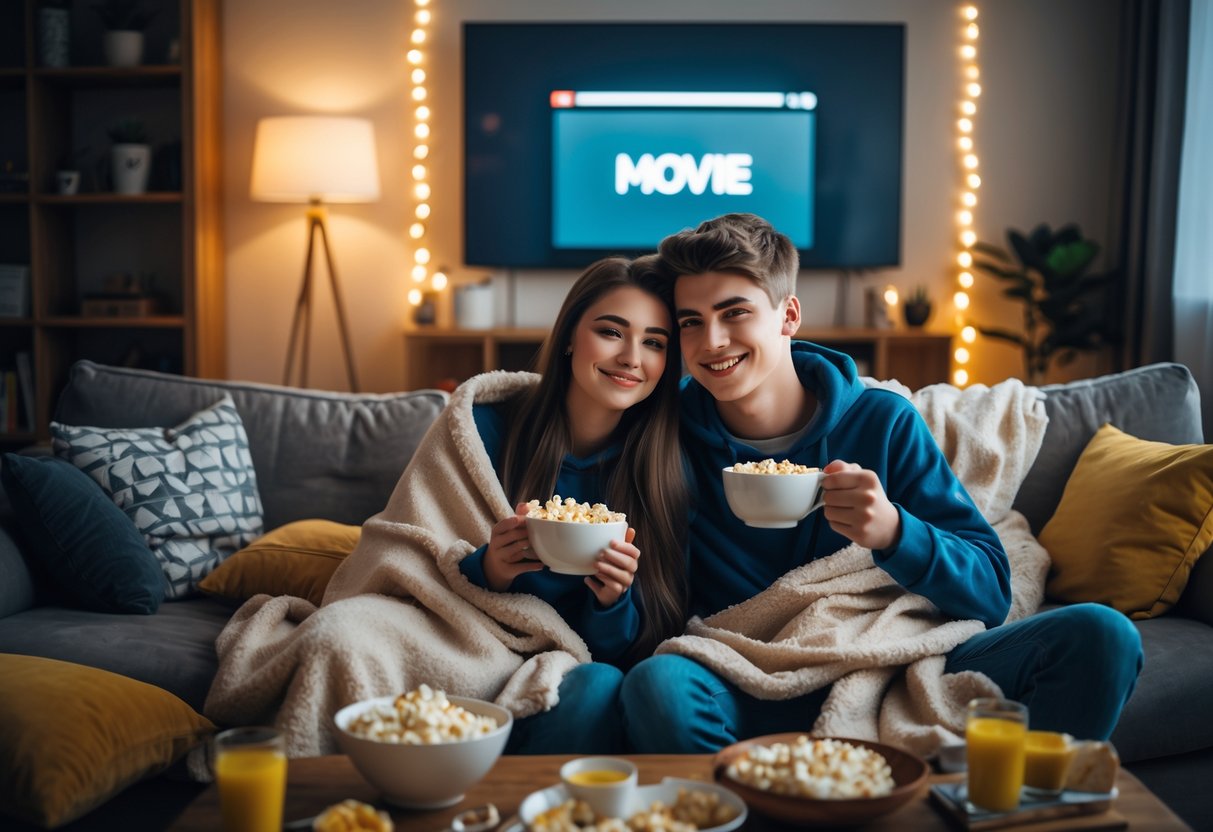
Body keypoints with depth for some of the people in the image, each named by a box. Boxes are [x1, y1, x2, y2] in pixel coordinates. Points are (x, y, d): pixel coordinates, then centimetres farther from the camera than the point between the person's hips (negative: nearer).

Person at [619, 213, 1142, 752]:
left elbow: (990, 595, -2)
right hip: (752, 700, -1)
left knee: (1099, 634, -16)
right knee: (655, 681, -35)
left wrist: (892, 531, -20)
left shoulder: (884, 423, 2)